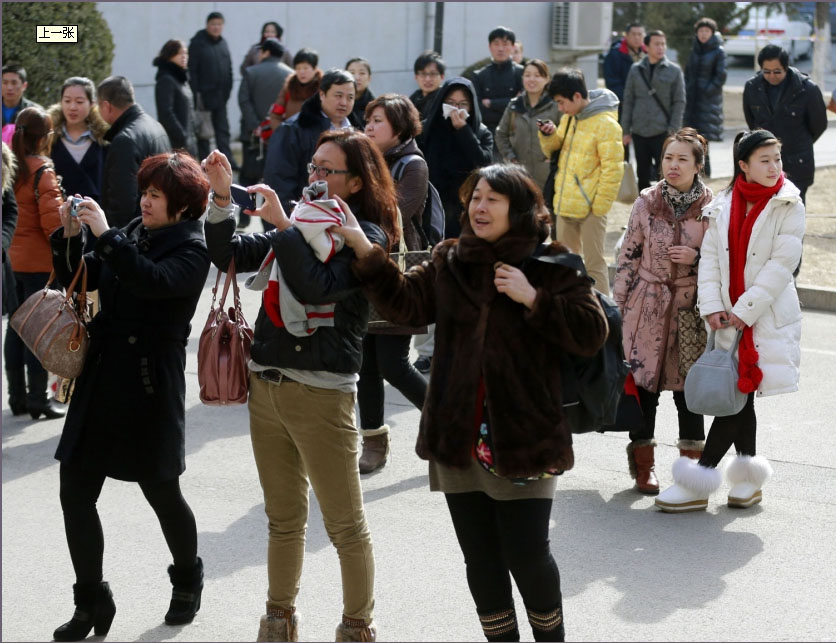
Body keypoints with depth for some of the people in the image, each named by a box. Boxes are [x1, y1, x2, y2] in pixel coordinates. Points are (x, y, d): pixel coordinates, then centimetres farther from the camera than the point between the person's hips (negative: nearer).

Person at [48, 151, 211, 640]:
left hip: (151, 385, -6)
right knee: (75, 493, 3)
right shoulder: (134, 235, 10)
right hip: (101, 379, 6)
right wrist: (70, 236, -3)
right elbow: (79, 280, 13)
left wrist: (106, 234, -28)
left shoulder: (191, 250, -8)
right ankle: (92, 603, 15)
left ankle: (188, 582, 34)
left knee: (161, 491, 7)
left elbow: (154, 282, -28)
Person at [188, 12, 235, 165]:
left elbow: (229, 69, 16)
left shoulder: (223, 43, 11)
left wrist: (228, 89, 8)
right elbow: (192, 70, -12)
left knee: (223, 129, 6)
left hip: (220, 95, 6)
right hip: (204, 94, -6)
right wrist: (196, 93, -16)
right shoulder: (198, 43, -9)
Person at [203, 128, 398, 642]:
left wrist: (282, 223, -19)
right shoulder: (300, 224, 11)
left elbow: (318, 287, -23)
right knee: (283, 518, 18)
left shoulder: (366, 236, -9)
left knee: (346, 524, 2)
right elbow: (230, 256, 9)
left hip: (322, 393, -7)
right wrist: (222, 199, -3)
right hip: (267, 384, 7)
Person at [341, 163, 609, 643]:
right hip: (460, 438, 4)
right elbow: (405, 302, -3)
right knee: (481, 558, 11)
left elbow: (592, 333, -10)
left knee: (527, 555, -2)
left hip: (524, 440, -4)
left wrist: (533, 298, -18)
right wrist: (363, 248, -14)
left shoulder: (552, 267, -4)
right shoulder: (450, 262, 8)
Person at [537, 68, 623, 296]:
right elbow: (554, 151, 19)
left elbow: (612, 169, -16)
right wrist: (549, 136, -2)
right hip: (565, 204, 8)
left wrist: (599, 205, -16)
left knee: (594, 264, -2)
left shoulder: (605, 124, -15)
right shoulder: (569, 118, 9)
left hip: (589, 208, -8)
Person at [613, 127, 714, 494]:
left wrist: (696, 258, -13)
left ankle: (691, 461, 18)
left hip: (692, 308, -1)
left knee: (688, 382, 4)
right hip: (648, 306, 1)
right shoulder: (646, 203, 1)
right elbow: (628, 256, 5)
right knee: (644, 381, 5)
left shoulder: (712, 207, -3)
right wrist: (618, 304, 4)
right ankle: (643, 463, 19)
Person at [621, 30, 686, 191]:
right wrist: (626, 130, 4)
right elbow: (628, 101, 8)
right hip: (639, 132, 2)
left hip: (663, 133, -2)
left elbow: (679, 102, -1)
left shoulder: (674, 71, 1)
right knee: (643, 175, 10)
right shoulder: (636, 70, 6)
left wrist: (673, 131, -9)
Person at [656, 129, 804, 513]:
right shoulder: (723, 206, 6)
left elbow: (781, 264, -11)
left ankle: (698, 484, -5)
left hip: (768, 317, -4)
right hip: (729, 318, 4)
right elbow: (710, 257, 4)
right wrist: (712, 306, -9)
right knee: (740, 395, 9)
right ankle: (749, 476, 22)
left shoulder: (789, 207, -5)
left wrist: (745, 310, -15)